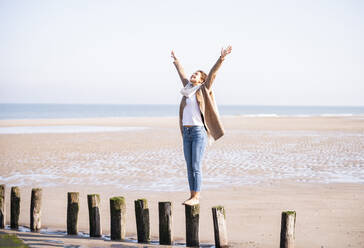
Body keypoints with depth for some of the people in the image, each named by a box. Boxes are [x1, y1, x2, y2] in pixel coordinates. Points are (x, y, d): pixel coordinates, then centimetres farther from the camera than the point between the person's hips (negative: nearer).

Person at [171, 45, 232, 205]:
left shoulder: (203, 89, 2)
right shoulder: (188, 87, 16)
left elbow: (212, 73, -8)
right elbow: (181, 73, 30)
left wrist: (221, 58, -17)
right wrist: (176, 61, 45)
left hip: (199, 132, -6)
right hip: (186, 132, 6)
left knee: (196, 167, -8)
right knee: (189, 167, 7)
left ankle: (196, 197, -4)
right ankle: (192, 196, 11)